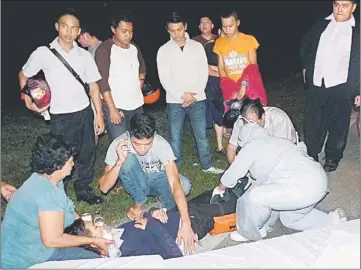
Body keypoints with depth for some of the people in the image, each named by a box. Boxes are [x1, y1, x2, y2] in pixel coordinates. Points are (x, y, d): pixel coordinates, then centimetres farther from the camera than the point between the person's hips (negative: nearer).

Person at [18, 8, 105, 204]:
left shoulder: (84, 55, 3)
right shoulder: (43, 53, -5)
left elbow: (93, 86, 6)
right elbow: (23, 75, 8)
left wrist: (99, 115, 2)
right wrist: (28, 102, -4)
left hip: (84, 112, 3)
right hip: (60, 116, -3)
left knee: (87, 153, 11)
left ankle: (83, 189, 29)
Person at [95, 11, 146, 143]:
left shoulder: (134, 48, 9)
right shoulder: (104, 49, -10)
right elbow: (102, 81, -14)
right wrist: (112, 109, -17)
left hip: (137, 106, 6)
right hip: (116, 107, -6)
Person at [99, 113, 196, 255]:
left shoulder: (161, 144, -31)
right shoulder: (118, 145, -27)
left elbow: (174, 183, -41)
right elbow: (104, 187, -27)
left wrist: (186, 223, -50)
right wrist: (119, 162, -43)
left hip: (157, 179, -1)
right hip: (136, 183, 1)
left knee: (184, 185, -33)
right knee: (128, 159, -33)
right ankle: (139, 204, -14)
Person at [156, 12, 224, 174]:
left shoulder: (197, 46, 4)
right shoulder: (163, 50, -1)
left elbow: (203, 73, 2)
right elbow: (164, 79, -5)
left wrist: (194, 94, -10)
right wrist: (183, 95, -13)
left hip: (197, 100, 1)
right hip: (174, 102, -1)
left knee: (202, 135, 9)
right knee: (175, 138, 5)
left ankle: (207, 165, 24)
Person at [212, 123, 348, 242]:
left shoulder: (251, 146, 1)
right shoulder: (277, 141, 24)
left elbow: (231, 176, 8)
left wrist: (219, 189, 26)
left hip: (303, 187, -10)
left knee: (254, 197, -9)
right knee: (291, 218, 27)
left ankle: (249, 233, 13)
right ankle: (333, 220, 28)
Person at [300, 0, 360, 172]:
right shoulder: (321, 25, 7)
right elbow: (305, 44, 22)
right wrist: (305, 66, 15)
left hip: (342, 87, -3)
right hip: (316, 84, 3)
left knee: (338, 126, 7)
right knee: (311, 123, 11)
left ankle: (332, 158, 25)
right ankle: (310, 155, 29)